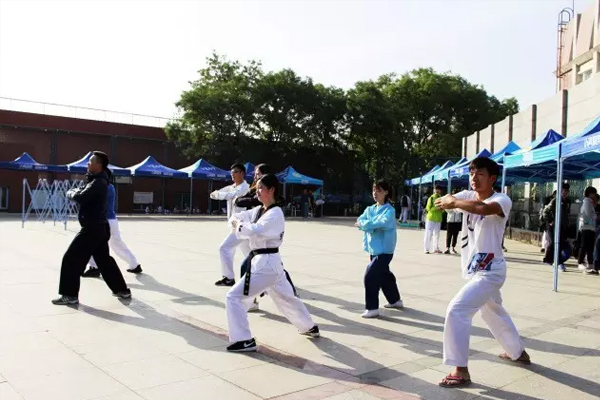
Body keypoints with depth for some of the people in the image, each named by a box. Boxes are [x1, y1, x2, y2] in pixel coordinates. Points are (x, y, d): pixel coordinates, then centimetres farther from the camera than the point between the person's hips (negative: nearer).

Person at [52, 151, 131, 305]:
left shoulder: (98, 183, -18)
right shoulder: (98, 180, 15)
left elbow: (80, 197, -26)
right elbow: (85, 194, 22)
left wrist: (70, 193, -7)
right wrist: (76, 192, 4)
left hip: (93, 228, -10)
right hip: (98, 227, 10)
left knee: (71, 259, -3)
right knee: (104, 259, 18)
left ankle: (70, 295, 4)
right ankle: (122, 290, 25)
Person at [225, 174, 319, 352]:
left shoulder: (275, 214, -17)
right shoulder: (258, 210, 10)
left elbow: (255, 231, -31)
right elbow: (237, 217, 9)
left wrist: (238, 225, -14)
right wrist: (235, 221, -14)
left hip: (266, 264, -10)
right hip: (268, 263, 10)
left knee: (234, 297, -9)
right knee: (286, 298, 25)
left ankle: (245, 340, -1)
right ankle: (310, 327, 43)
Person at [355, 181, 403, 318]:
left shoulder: (390, 210, -11)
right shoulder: (370, 209, 10)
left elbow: (382, 223, -27)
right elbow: (360, 221, -4)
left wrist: (365, 224, -17)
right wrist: (372, 225, -21)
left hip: (384, 250, -8)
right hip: (374, 249, 8)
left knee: (371, 275, -16)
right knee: (384, 274, 21)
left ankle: (372, 308, -8)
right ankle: (395, 300, 42)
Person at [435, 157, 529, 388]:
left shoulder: (502, 200, -17)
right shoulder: (467, 196, 2)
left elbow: (483, 208, -40)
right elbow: (442, 202, -13)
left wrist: (454, 202, -27)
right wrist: (449, 200, -35)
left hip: (490, 271, -8)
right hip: (473, 268, 8)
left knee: (457, 311, -18)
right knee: (494, 313, 27)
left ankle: (461, 371, -9)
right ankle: (518, 352, 51)